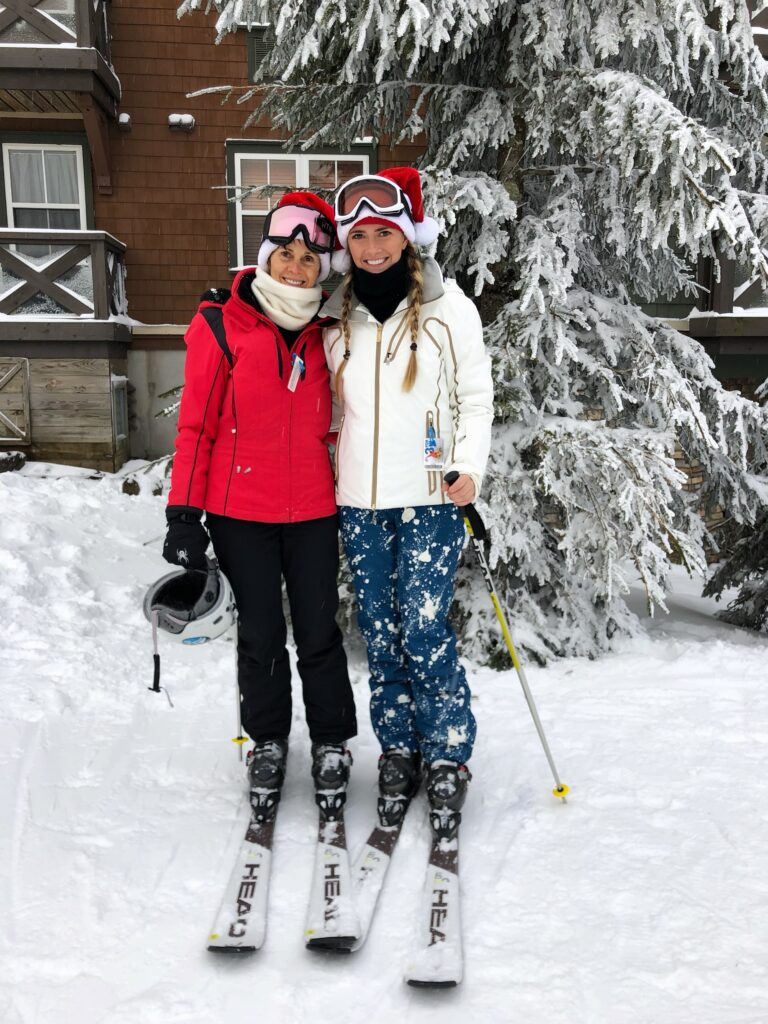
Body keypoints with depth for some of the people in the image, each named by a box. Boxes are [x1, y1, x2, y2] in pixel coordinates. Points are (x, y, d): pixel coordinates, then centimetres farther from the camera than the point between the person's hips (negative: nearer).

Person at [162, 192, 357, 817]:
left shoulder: (328, 335, 3)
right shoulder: (222, 328, -6)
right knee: (261, 635, 9)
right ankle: (268, 742, 31)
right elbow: (196, 425, -4)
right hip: (240, 512, -1)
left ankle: (332, 741, 29)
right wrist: (184, 513, -7)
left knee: (318, 632, 8)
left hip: (313, 511, 2)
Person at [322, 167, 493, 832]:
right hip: (358, 501, 4)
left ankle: (449, 754, 13)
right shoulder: (337, 316, 10)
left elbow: (476, 397, 2)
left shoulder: (448, 308, 0)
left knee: (423, 632, -7)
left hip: (430, 498, -4)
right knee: (379, 631, 8)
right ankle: (398, 752, 23)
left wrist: (470, 468, -10)